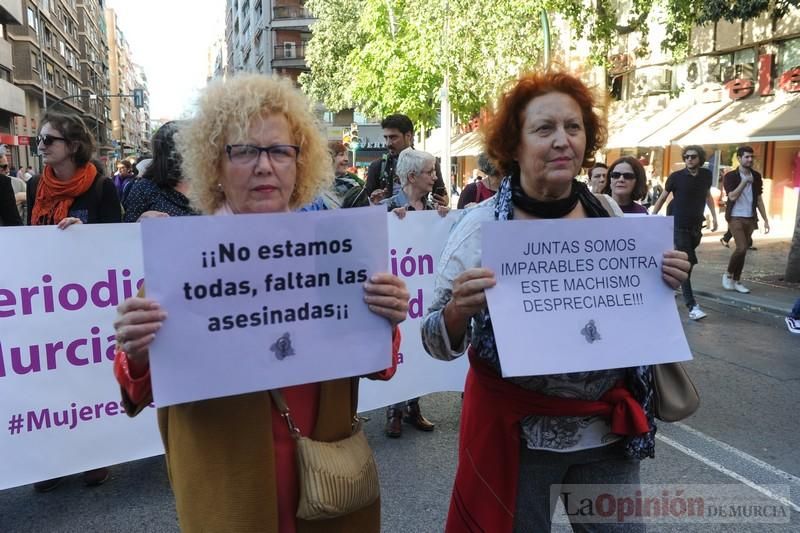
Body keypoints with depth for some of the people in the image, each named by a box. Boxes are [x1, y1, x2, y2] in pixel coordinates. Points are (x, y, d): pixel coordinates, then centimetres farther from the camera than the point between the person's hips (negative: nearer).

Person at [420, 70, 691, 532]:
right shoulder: (481, 227, -14)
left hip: (610, 427, 4)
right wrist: (457, 310, -31)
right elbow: (441, 345, -11)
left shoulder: (609, 214, -3)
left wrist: (662, 284, -9)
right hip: (517, 432, -3)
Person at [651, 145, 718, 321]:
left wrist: (714, 216, 14)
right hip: (679, 226, -5)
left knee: (686, 263, 14)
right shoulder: (676, 177, -8)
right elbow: (662, 198, 1)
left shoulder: (706, 175, 3)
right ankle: (692, 306, -12)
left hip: (696, 226, 5)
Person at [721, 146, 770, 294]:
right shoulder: (730, 176, -6)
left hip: (750, 219, 5)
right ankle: (728, 274, 5)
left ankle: (736, 281, 15)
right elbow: (732, 196, -18)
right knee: (742, 248, -16)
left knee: (743, 250, 6)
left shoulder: (756, 176, 8)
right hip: (735, 218, -5)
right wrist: (745, 181, -21)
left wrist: (765, 219, 8)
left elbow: (759, 199, 11)